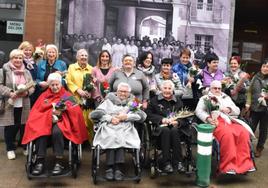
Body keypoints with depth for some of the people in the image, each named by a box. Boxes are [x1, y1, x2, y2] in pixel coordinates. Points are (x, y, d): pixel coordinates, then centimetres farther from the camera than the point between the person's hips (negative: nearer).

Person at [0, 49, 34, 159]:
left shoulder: (26, 72, 12)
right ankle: (10, 149, 19)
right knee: (10, 127, 4)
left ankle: (26, 147, 24)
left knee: (24, 126, 8)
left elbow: (32, 86, 9)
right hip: (9, 105, -3)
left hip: (24, 105, 3)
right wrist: (10, 93, -20)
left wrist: (27, 92, -12)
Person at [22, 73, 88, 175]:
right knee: (40, 131, -33)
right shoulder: (44, 95, 20)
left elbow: (76, 110, -1)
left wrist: (66, 107, -22)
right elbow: (37, 110, 9)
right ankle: (40, 162, -29)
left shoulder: (67, 95, 13)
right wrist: (52, 112, -10)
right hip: (44, 120, 2)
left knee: (57, 131, -37)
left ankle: (59, 162, -30)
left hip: (61, 120, -2)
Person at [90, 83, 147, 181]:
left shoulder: (133, 103, 27)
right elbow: (94, 114, 10)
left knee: (120, 137, -34)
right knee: (112, 137, -34)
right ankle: (110, 168, -32)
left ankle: (117, 168, -34)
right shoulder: (109, 101, 25)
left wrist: (126, 116, -5)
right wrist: (110, 118, -4)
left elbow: (142, 115, 8)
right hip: (108, 128, 0)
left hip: (125, 130, 0)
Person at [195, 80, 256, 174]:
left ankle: (244, 162, -23)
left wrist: (229, 109, -1)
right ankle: (228, 165, -33)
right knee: (227, 134, -36)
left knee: (244, 133, -27)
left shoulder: (226, 98, 31)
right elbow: (198, 111, 2)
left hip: (230, 120, 4)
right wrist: (208, 118, -17)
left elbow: (237, 111, 23)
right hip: (216, 122, -4)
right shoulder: (204, 99, 19)